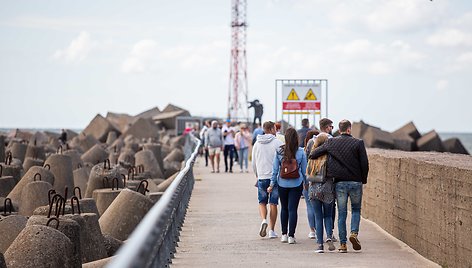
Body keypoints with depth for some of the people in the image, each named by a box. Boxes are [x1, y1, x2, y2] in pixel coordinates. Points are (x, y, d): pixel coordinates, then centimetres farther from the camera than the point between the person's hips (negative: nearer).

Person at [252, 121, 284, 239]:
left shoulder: (257, 144, 7)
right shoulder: (278, 143, -7)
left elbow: (253, 163, 14)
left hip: (261, 177, 3)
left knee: (262, 202, 14)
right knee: (273, 204, 4)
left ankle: (264, 220, -12)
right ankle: (271, 230, 5)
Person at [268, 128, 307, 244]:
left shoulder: (279, 151, -6)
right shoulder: (300, 152, -7)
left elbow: (275, 169, -1)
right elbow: (304, 170, -1)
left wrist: (272, 184, 7)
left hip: (282, 183, 1)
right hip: (296, 183, -1)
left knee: (284, 208, 16)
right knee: (293, 209, 0)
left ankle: (284, 234, 18)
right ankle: (291, 236, -4)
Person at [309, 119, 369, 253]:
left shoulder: (331, 142, 1)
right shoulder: (358, 143, -4)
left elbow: (312, 155, 1)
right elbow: (365, 163, -6)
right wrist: (363, 179, 6)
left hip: (339, 183, 1)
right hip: (355, 182, -1)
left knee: (341, 213, 8)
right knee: (356, 209, 18)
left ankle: (343, 243, 6)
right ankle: (354, 233, -4)